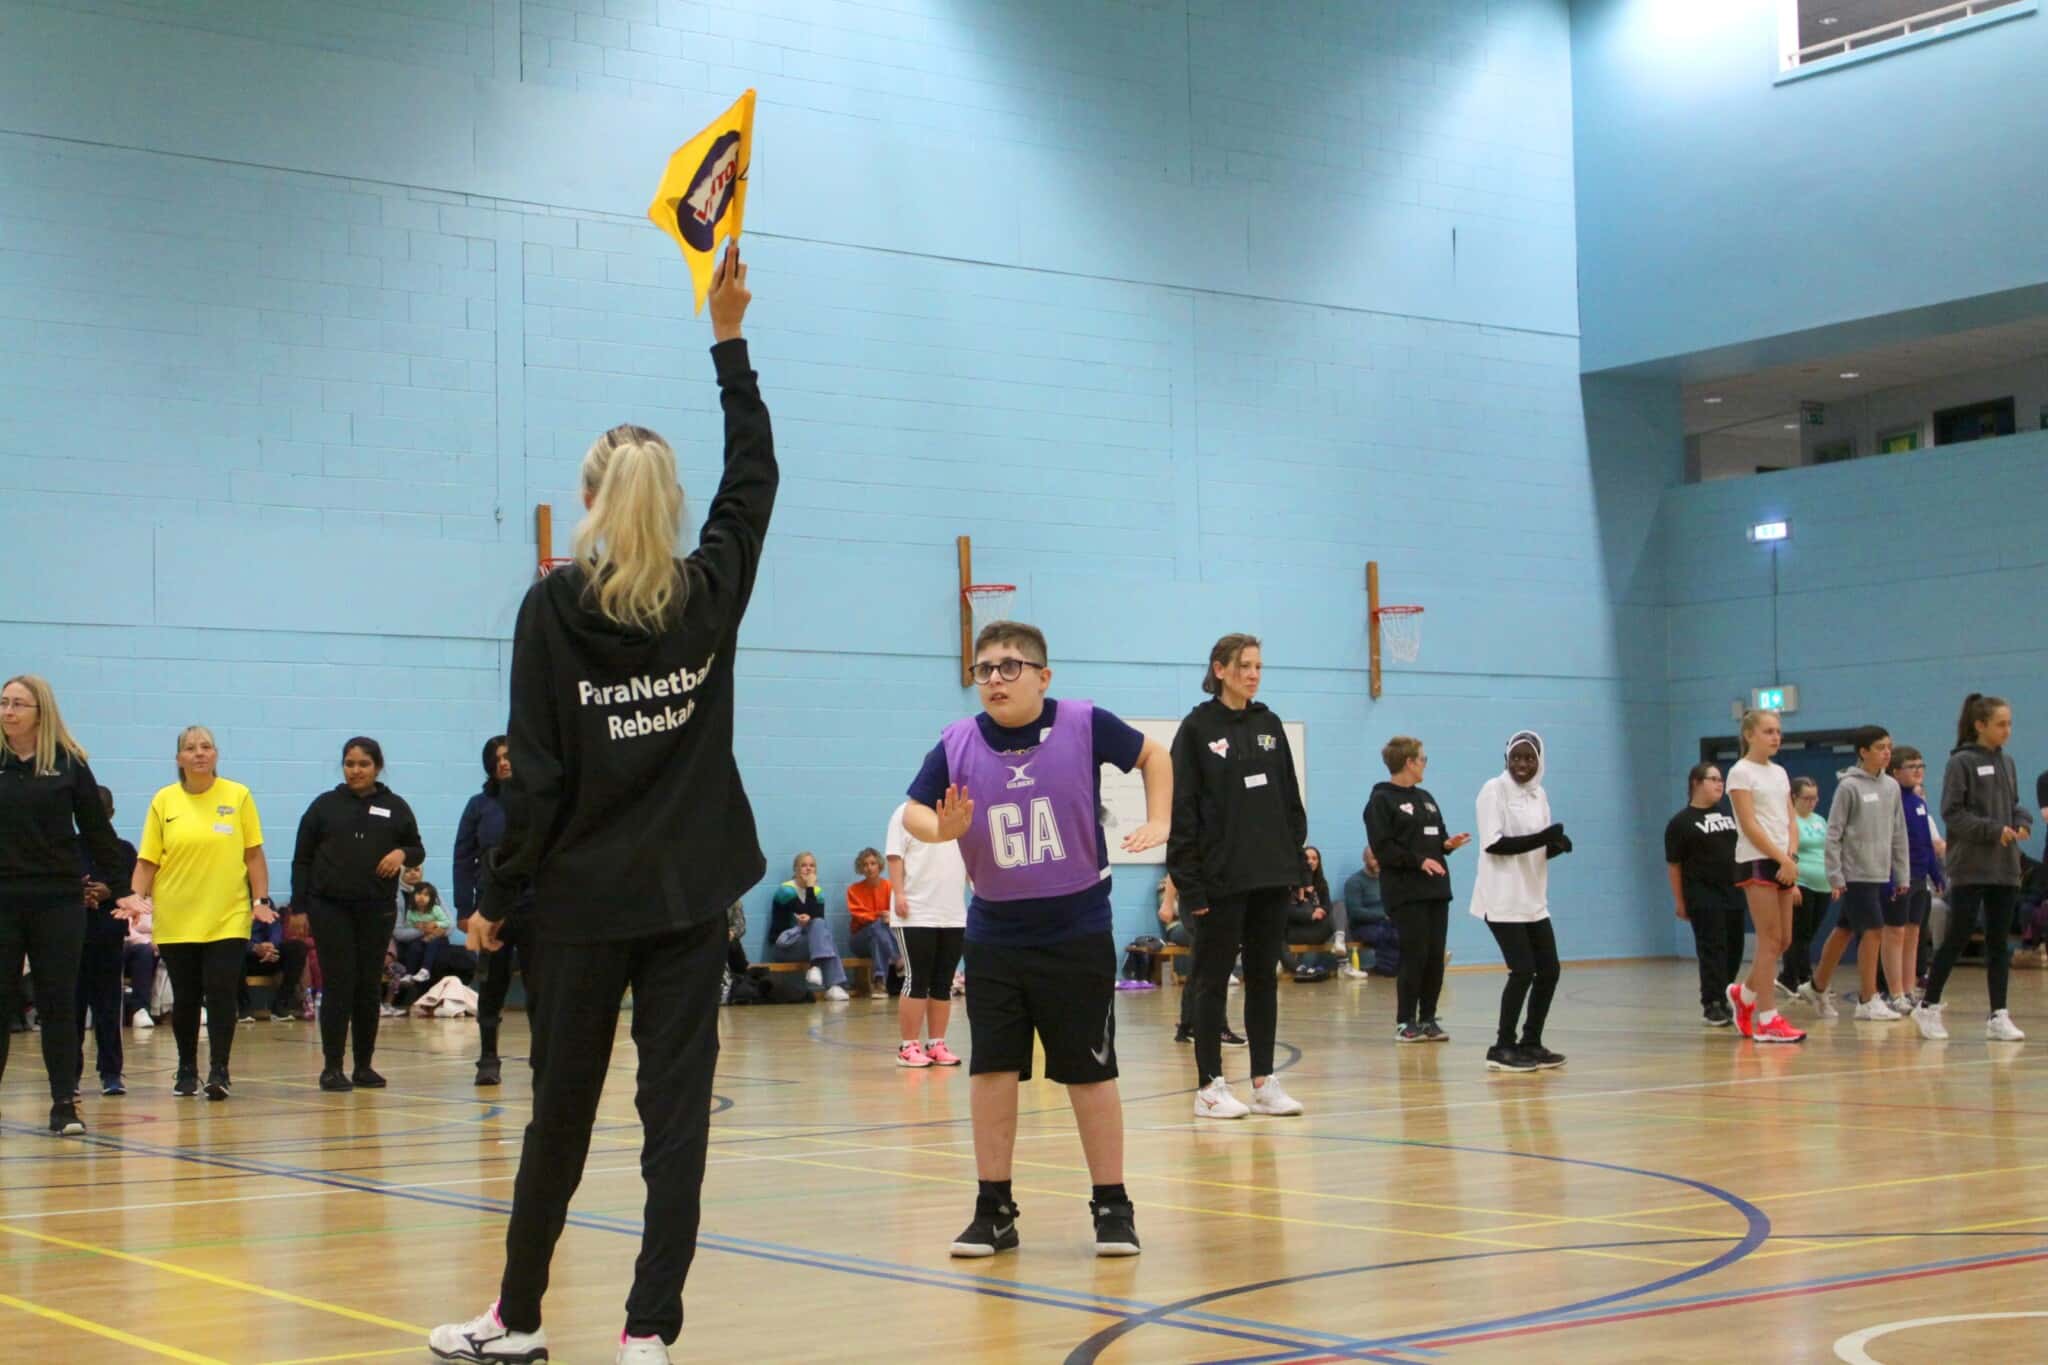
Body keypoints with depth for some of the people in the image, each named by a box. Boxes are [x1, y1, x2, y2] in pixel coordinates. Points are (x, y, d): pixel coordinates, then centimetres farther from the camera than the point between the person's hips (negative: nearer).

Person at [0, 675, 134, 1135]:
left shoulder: (69, 763, 1)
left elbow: (97, 830, 4)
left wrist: (120, 889, 1)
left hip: (58, 902, -1)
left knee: (58, 1005, 2)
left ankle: (65, 1103, 5)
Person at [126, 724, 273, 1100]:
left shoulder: (238, 796, 1)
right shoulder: (164, 800, 3)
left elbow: (254, 854, 3)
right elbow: (147, 859, 4)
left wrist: (261, 899, -4)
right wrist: (139, 895, -10)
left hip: (227, 918, -1)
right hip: (175, 919, 1)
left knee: (221, 995, -8)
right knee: (185, 998, 8)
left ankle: (219, 1072, -1)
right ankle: (186, 1072, 22)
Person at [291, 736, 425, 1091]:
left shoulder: (395, 807, 9)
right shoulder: (324, 805, 6)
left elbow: (418, 850, 13)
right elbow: (302, 859, 6)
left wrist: (403, 854, -11)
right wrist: (299, 907, -1)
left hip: (377, 910, 2)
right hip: (330, 907, -2)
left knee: (370, 986, 5)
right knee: (338, 984, -5)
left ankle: (364, 1065, 13)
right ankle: (332, 1067, 0)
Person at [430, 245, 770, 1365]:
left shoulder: (554, 608, -8)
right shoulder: (710, 596, -1)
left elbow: (537, 772, -10)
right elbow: (754, 475, 15)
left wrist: (498, 895, 0)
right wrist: (729, 339, 21)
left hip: (584, 895, -1)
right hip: (692, 893, 1)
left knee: (561, 1107, 11)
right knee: (677, 1107, 1)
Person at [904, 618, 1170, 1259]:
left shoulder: (1084, 724, -8)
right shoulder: (958, 744, -4)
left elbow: (1152, 755, 8)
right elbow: (913, 809, 0)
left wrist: (1158, 823, -3)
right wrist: (940, 828, -22)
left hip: (1077, 930, -2)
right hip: (994, 934, 2)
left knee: (1090, 1072, 3)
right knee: (991, 1069, 4)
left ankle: (1112, 1206, 16)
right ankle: (994, 1210, 15)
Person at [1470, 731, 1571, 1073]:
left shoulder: (1539, 795, 11)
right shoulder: (1494, 790, -10)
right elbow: (1493, 844, -18)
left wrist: (1557, 846, -6)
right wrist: (1540, 839, -25)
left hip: (1533, 899, 8)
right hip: (1503, 899, -8)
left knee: (1548, 970, 8)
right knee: (1522, 971, -11)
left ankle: (1530, 1044, 21)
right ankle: (1503, 1048, 0)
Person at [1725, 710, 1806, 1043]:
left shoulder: (1779, 773, 16)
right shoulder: (1741, 772, -6)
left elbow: (1791, 821, 11)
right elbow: (1749, 825, -13)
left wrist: (1791, 857, -6)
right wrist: (1782, 859, -17)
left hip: (1782, 863, 7)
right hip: (1756, 862, -7)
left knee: (1783, 940, 8)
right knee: (1770, 940, -8)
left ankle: (1744, 995, 27)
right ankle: (1768, 1020, -5)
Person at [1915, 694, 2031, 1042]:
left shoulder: (2006, 762, 11)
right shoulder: (1961, 762, -8)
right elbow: (1951, 813, -12)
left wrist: (2023, 821, -2)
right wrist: (1992, 830, -20)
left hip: (2005, 869, 6)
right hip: (1970, 867, -6)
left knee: (2000, 943, 5)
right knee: (1957, 939, -2)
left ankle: (1998, 1016, 7)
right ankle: (1928, 1007, 10)